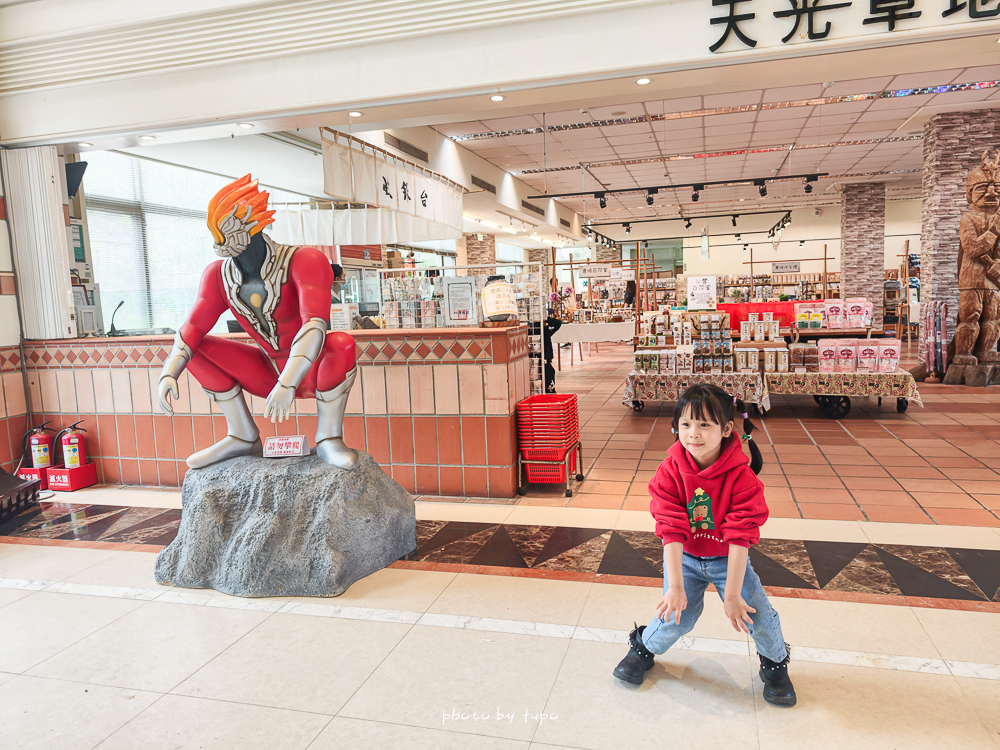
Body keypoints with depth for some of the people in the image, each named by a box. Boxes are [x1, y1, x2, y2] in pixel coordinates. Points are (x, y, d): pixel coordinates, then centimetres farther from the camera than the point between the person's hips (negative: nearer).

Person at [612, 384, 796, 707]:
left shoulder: (741, 477, -24)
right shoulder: (670, 471, -20)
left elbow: (740, 538, -24)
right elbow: (671, 532, -23)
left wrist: (732, 595, -25)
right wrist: (675, 586, -28)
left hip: (728, 559, 0)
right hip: (684, 558, 0)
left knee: (758, 613, -10)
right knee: (676, 616, -13)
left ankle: (775, 664, 24)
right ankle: (643, 649, 20)